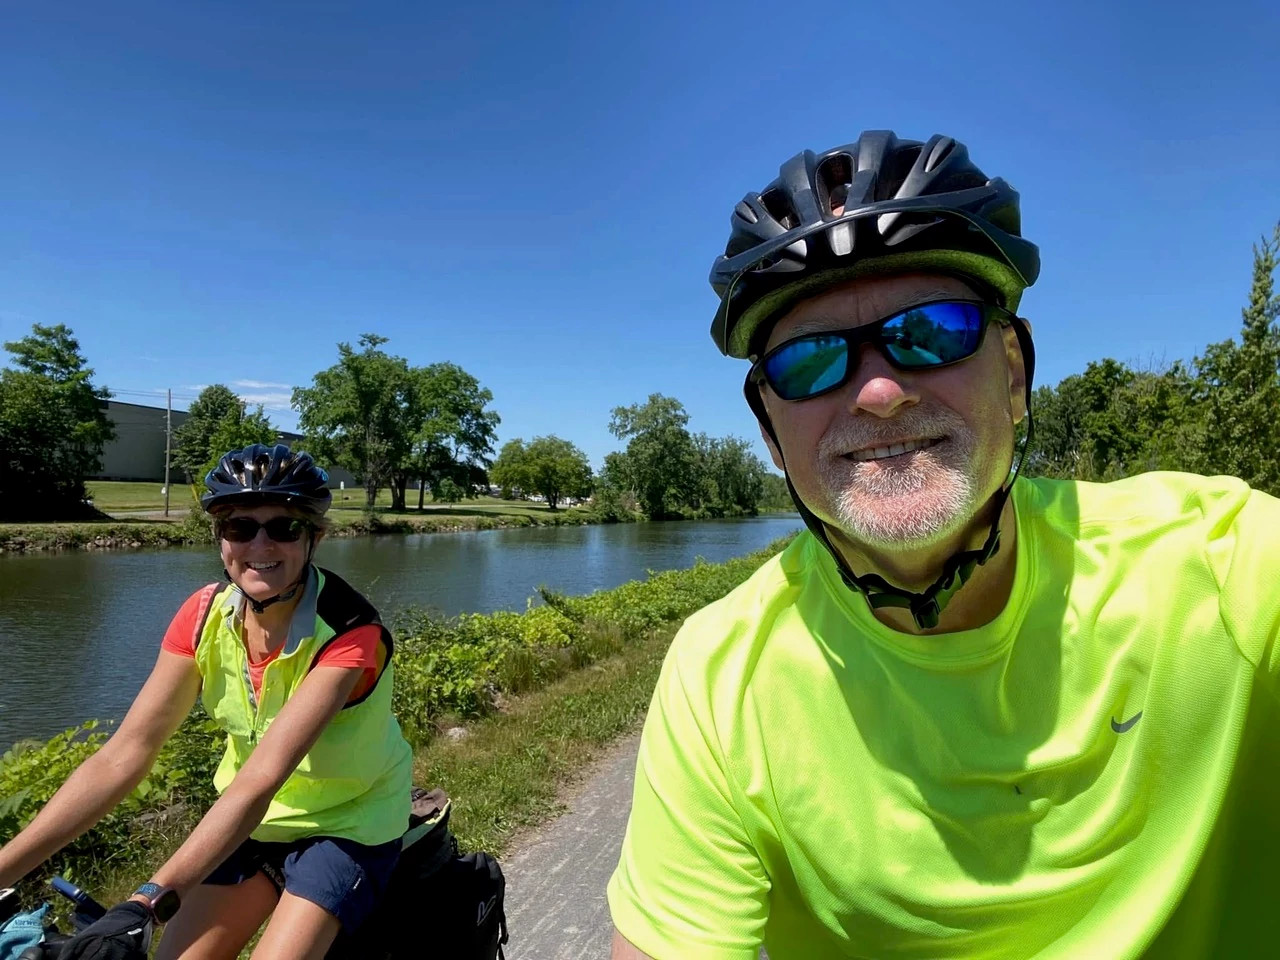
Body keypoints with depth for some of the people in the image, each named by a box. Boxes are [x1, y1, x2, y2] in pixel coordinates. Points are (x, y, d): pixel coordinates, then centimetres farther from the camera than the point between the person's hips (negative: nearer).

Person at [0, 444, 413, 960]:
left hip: (346, 822, -4)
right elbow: (123, 754, -14)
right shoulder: (205, 616, -13)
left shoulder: (347, 629, -30)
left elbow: (262, 777, -36)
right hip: (250, 817, 5)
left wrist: (145, 903, -42)